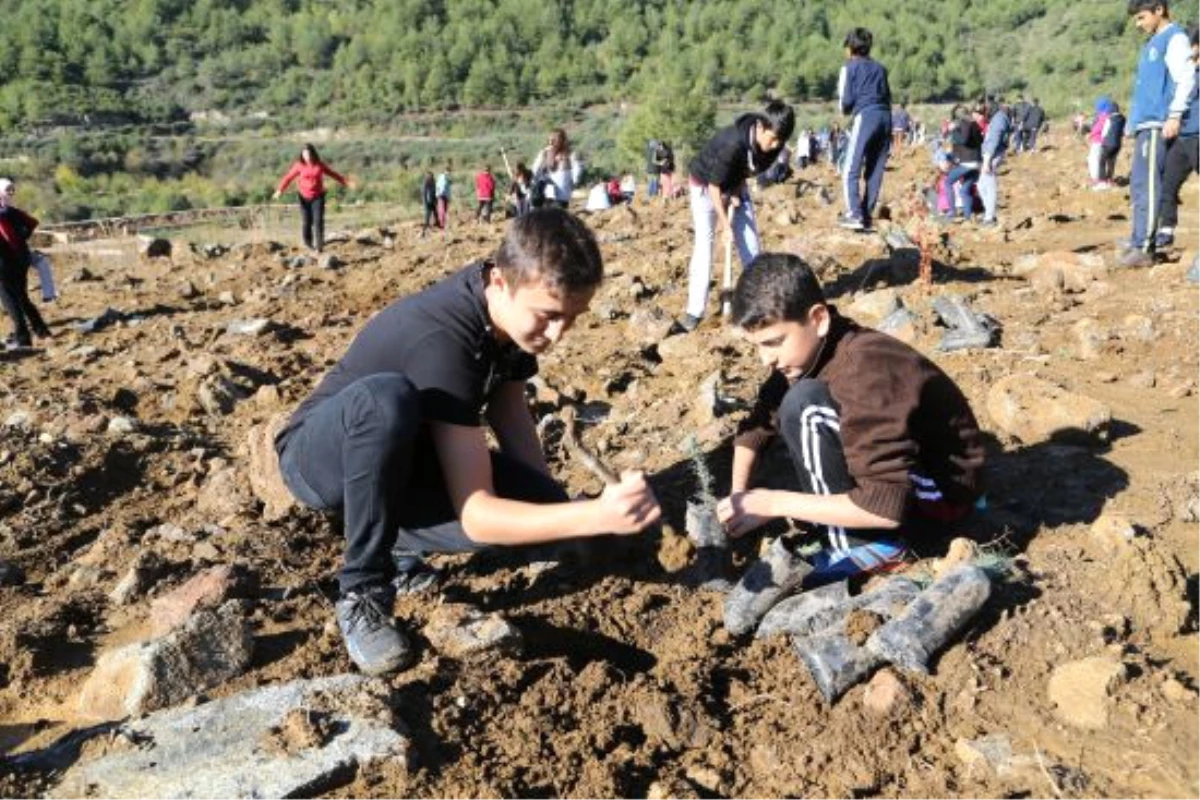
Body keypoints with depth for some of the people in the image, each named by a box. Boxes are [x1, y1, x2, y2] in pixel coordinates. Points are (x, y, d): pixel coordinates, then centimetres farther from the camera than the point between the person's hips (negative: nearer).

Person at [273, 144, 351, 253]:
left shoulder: (320, 165, 1)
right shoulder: (299, 166, -4)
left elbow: (333, 174, 11)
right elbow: (288, 178, -9)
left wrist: (346, 183, 11)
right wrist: (280, 190, -20)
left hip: (318, 197, 0)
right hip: (304, 197, 0)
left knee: (318, 221, -9)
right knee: (306, 222, 2)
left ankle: (319, 246, -8)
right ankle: (308, 242, 26)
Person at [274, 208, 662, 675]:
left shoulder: (511, 307, -13)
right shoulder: (442, 340, -36)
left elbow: (508, 411, 0)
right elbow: (476, 513, -39)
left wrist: (551, 501, -14)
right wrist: (595, 517, -51)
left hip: (398, 456, 6)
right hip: (321, 456, -6)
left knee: (533, 503, -21)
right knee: (386, 397, -42)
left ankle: (395, 543, 6)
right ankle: (362, 592, -20)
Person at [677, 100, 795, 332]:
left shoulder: (773, 144, -21)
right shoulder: (731, 143, -38)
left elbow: (748, 170, -2)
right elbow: (714, 185, -29)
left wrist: (737, 193, -14)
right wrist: (725, 222, -26)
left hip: (735, 185, 6)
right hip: (705, 185, -6)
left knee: (751, 243, 2)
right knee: (704, 243, -13)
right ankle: (694, 311, -11)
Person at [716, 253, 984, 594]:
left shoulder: (865, 372, -31)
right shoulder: (806, 350, -6)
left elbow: (886, 507, -35)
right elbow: (757, 427, 7)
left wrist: (775, 504, -29)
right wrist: (740, 500, -7)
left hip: (941, 489, -9)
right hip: (891, 469, 9)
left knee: (806, 405, -27)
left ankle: (866, 546, -16)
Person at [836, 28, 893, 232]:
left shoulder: (850, 68, 6)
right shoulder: (880, 68, 22)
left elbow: (846, 100, 0)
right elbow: (888, 96, 15)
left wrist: (847, 111, 21)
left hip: (865, 117, -6)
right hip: (885, 117, 6)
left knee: (851, 170, -6)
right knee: (875, 172, 8)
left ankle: (854, 214, -18)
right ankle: (867, 216, 7)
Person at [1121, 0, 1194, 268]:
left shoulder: (1175, 38, -4)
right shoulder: (1153, 43, 22)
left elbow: (1186, 79, -12)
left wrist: (1174, 116, -20)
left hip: (1157, 124, -10)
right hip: (1145, 124, 10)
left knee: (1147, 184, -14)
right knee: (1140, 184, 10)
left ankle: (1143, 248, -17)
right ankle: (1139, 241, 14)